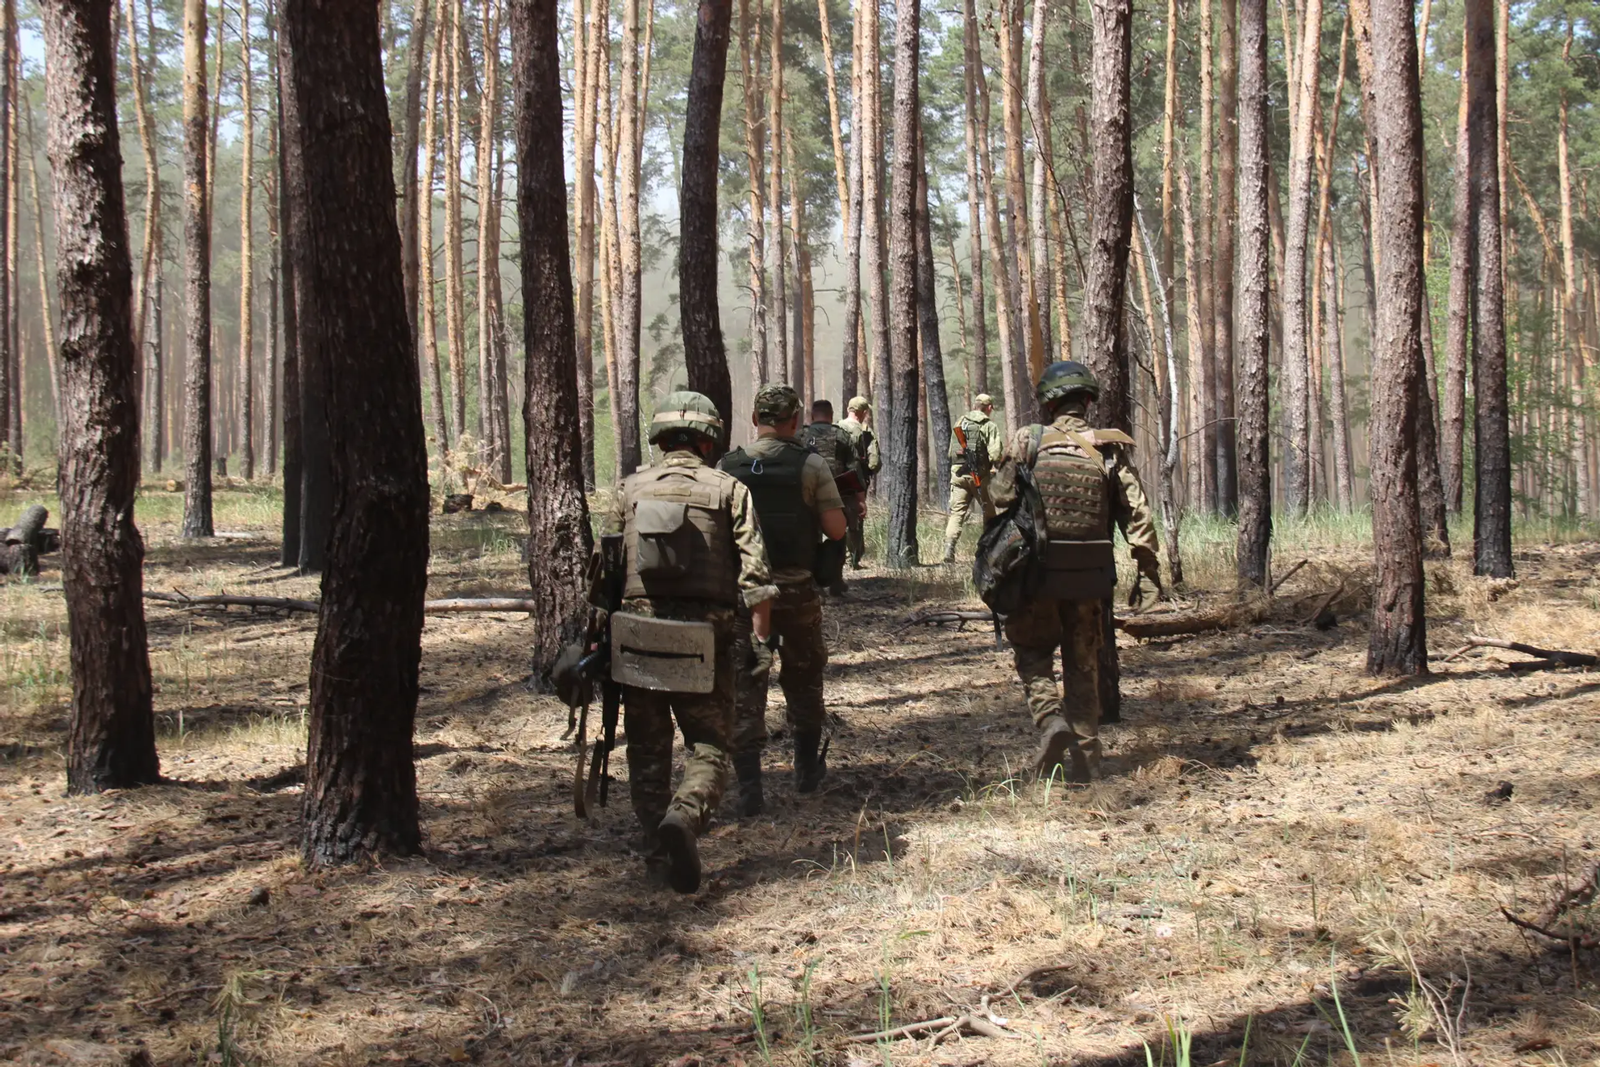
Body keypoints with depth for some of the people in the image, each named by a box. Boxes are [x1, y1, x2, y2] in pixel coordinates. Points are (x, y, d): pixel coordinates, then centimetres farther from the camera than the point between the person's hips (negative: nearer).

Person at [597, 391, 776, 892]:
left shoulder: (631, 489, 9)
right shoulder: (728, 489, 1)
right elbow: (754, 569, -7)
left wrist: (603, 624, 22)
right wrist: (760, 636, -1)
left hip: (637, 633, 3)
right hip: (703, 636, -2)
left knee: (647, 747, 16)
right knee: (708, 746, 5)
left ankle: (657, 850, 16)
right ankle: (684, 817, -22)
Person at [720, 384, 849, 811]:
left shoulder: (727, 467, -2)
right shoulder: (810, 464, -8)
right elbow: (836, 529, -10)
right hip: (796, 589, 0)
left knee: (746, 684, 5)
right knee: (803, 679, 19)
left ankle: (748, 787, -1)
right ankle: (808, 769, 33)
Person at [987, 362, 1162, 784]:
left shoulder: (1028, 442, -5)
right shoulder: (1111, 449, 0)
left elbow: (1001, 499, -4)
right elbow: (1136, 513, -3)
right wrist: (1148, 568, 3)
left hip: (1037, 572, -2)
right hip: (1090, 575, 2)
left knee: (1032, 652, 17)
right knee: (1083, 665, 13)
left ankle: (1051, 719, -8)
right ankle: (1086, 761, 14)